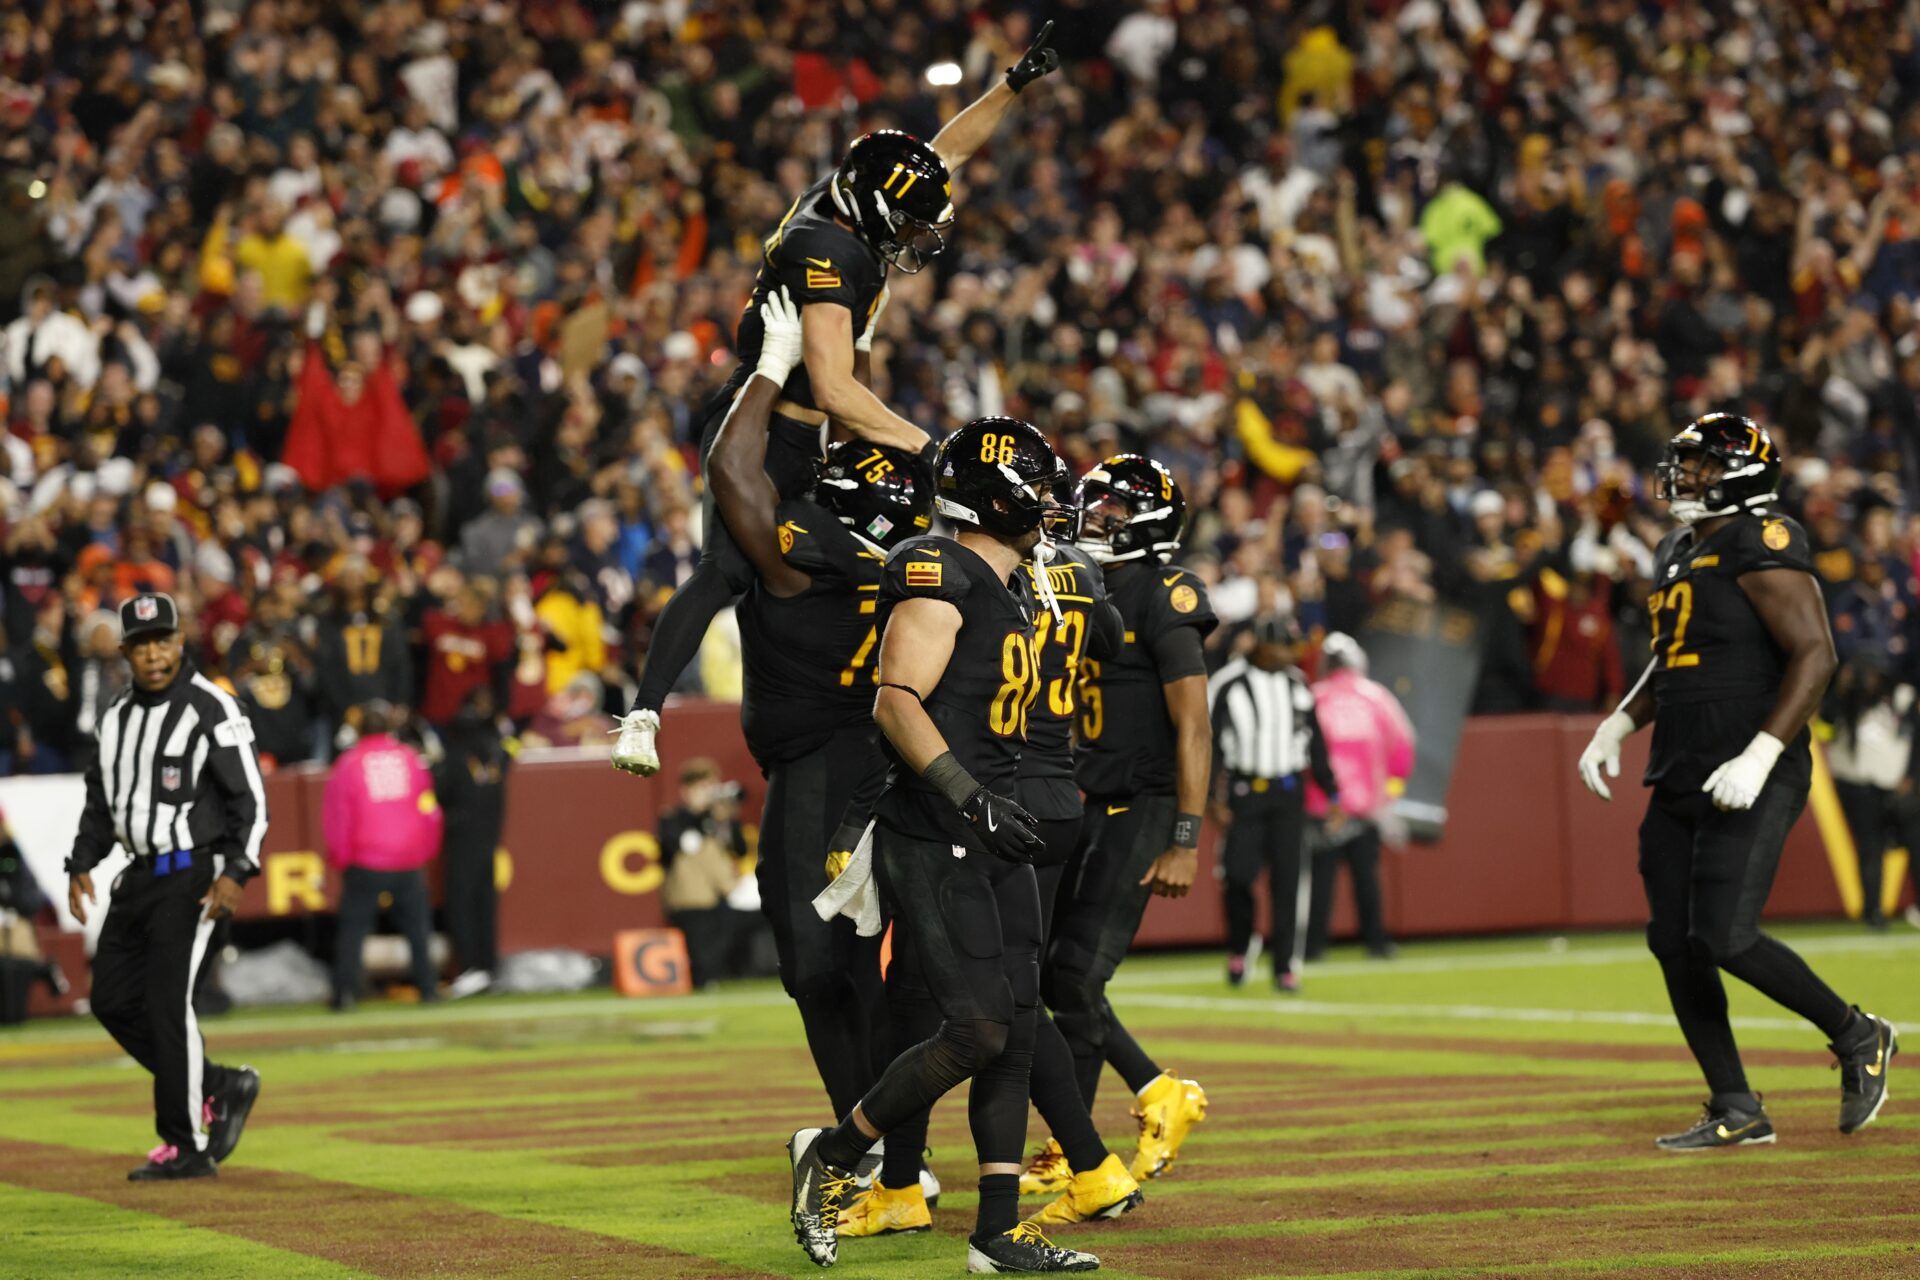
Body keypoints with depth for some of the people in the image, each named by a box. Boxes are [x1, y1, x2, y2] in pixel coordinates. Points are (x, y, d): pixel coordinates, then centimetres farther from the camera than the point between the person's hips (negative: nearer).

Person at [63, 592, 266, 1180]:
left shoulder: (212, 709, -11)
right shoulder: (117, 717, 12)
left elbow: (251, 800, -14)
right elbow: (100, 802, 21)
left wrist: (235, 873, -24)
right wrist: (81, 866, 8)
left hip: (192, 875, -8)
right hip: (139, 877, 8)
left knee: (168, 1003, -11)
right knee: (113, 1000, 7)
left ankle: (188, 1147, -3)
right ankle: (218, 1088, 19)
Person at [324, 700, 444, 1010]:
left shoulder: (348, 763, -4)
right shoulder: (410, 758, 3)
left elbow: (336, 816, -2)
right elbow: (429, 808, 6)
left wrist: (339, 857, 9)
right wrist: (425, 850, 18)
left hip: (365, 863, -2)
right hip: (410, 860, 2)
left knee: (354, 926, 4)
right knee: (417, 926, 12)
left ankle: (345, 992, -4)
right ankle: (427, 988, 10)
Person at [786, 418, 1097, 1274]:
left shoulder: (1010, 591, 17)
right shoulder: (940, 580, -13)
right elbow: (896, 704, -22)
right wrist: (969, 796, -30)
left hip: (991, 843, 9)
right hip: (931, 842, -9)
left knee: (1014, 1033, 5)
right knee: (978, 1029, -13)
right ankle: (833, 1154, 5)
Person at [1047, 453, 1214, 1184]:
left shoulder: (1162, 601, -11)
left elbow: (1193, 730, -15)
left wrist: (1186, 843, -19)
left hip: (1139, 810, -8)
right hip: (1081, 808, 8)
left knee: (1076, 978, -11)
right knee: (1050, 974, 4)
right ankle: (1160, 1096, 19)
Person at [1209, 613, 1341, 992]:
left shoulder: (1298, 685, 9)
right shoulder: (1228, 685, -6)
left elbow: (1315, 743, 16)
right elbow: (1211, 743, -6)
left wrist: (1330, 791, 15)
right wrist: (1215, 796, -12)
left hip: (1288, 791, 3)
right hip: (1244, 788, -3)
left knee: (1287, 881, -1)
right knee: (1239, 875, -8)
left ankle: (1284, 965, 3)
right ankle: (1239, 950, 17)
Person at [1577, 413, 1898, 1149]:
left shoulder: (1762, 550, -12)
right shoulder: (1678, 556, 16)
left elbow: (1815, 655, -19)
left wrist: (1760, 756, -25)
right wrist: (1617, 728, 18)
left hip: (1751, 782, -9)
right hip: (1681, 782, 9)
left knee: (1725, 938, -17)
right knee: (1673, 943, 5)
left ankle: (1858, 1038, 5)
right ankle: (1736, 1110, 14)